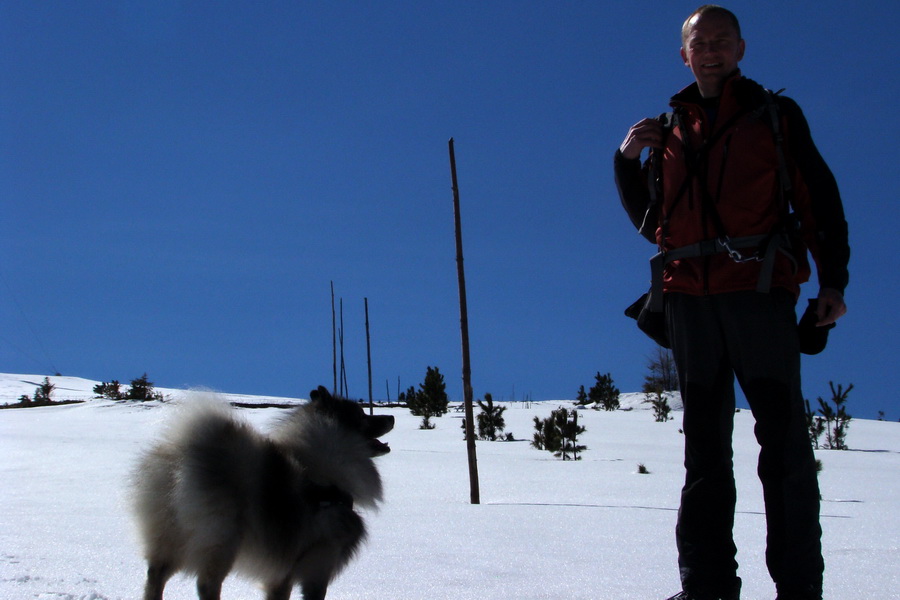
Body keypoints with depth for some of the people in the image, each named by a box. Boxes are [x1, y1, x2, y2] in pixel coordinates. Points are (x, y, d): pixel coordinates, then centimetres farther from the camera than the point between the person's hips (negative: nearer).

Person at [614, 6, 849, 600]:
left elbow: (820, 199, 8)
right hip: (690, 297, 3)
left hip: (760, 289, -3)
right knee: (704, 442, 4)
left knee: (783, 438, -7)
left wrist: (833, 280, -3)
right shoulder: (667, 130, 20)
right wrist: (627, 161, 6)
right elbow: (649, 218, 21)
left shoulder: (777, 116, 12)